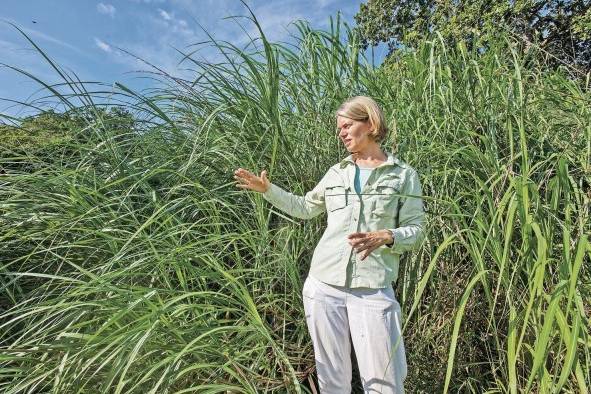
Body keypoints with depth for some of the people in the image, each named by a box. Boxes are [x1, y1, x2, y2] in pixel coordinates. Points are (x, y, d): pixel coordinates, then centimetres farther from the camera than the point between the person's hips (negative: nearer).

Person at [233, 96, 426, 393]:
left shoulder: (403, 174, 2)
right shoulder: (336, 172, 9)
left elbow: (416, 230, 0)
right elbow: (304, 207, 21)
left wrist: (386, 237, -20)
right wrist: (267, 189, 14)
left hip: (373, 290, -2)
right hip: (323, 285, 3)